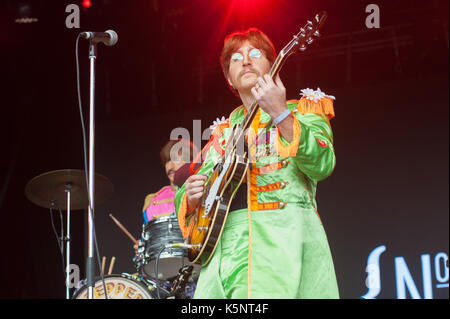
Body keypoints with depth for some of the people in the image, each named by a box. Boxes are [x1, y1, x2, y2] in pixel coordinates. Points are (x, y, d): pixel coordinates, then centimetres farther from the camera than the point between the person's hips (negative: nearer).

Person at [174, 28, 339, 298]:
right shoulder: (223, 133, 25)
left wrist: (280, 114, -19)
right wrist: (192, 198, 0)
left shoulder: (303, 110, 13)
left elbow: (323, 165, -8)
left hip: (286, 238, -4)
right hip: (227, 246, 4)